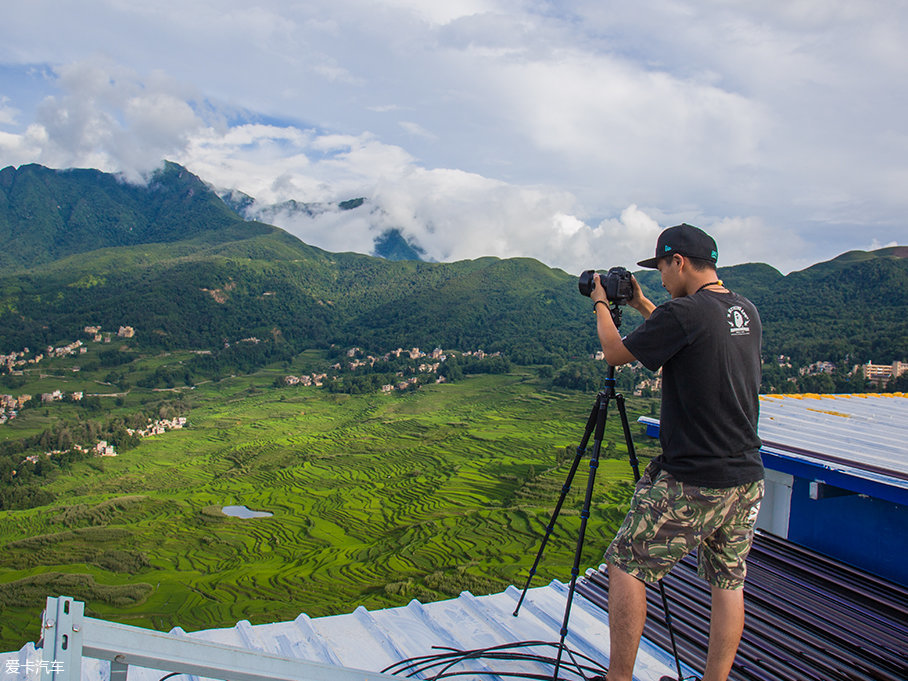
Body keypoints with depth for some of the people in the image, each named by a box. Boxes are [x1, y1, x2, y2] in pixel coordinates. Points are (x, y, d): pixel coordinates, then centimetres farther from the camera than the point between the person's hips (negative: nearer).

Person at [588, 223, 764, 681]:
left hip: (690, 484, -8)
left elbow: (616, 354, -5)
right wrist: (642, 306, 26)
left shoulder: (682, 313, -17)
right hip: (746, 479, 8)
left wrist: (600, 304, 11)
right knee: (727, 581, 16)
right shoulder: (747, 313, 7)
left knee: (625, 566, 5)